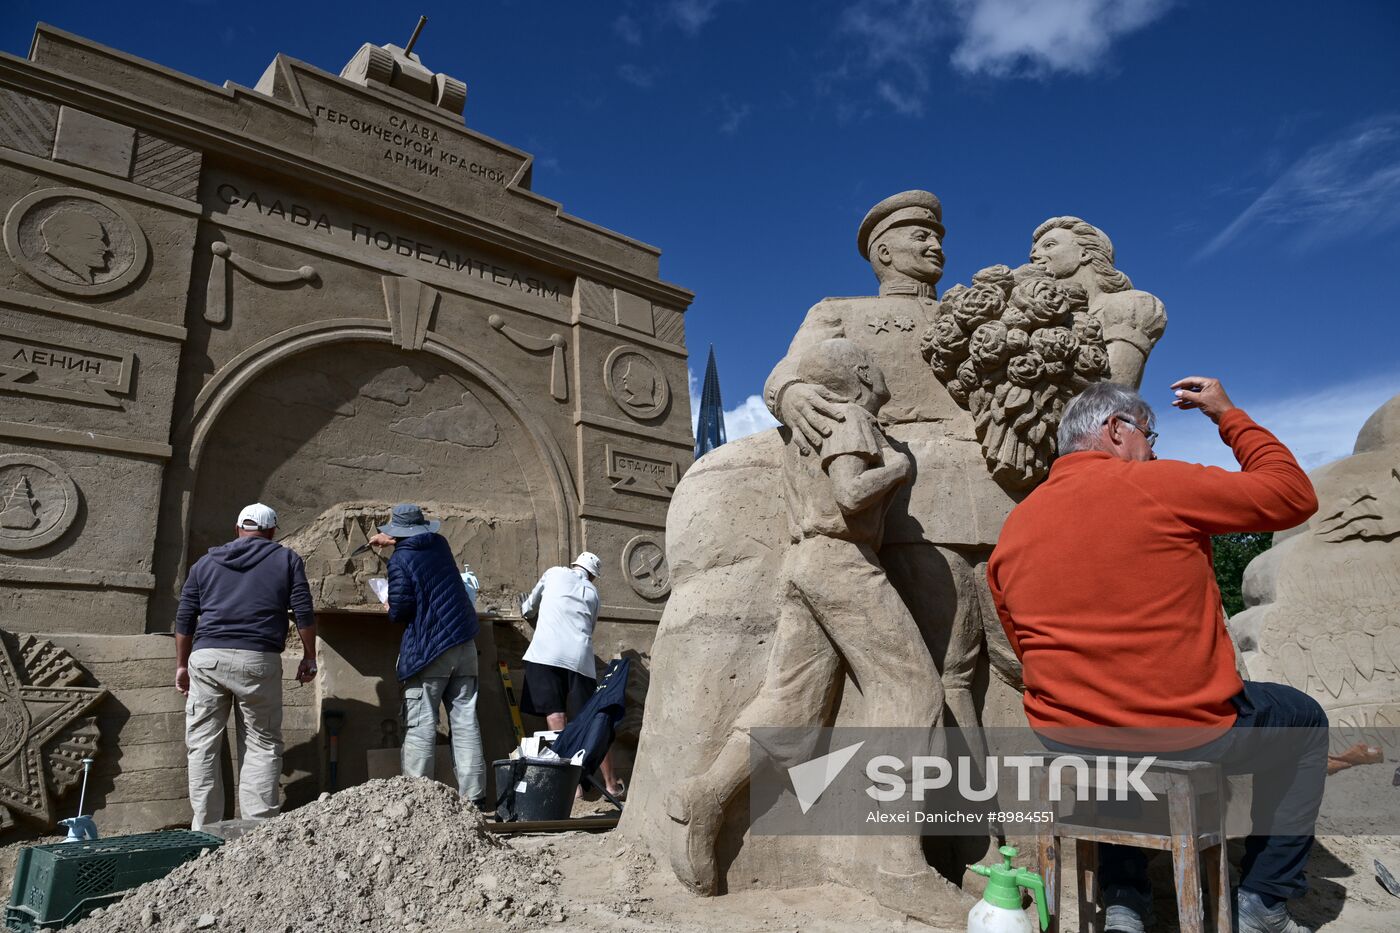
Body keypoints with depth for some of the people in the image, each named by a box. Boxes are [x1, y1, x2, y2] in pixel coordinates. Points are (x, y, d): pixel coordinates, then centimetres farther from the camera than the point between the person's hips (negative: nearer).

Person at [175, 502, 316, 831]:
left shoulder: (206, 562, 18)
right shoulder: (286, 559, 11)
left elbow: (184, 619, 15)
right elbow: (304, 613, 3)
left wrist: (182, 664, 23)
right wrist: (309, 657, 10)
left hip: (206, 658, 2)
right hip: (258, 659, -2)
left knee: (202, 746, 9)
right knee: (262, 745, 6)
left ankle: (205, 830, 10)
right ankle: (259, 828, 3)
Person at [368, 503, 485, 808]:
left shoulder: (400, 560, -8)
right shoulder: (440, 544, 11)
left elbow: (400, 610, -12)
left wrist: (390, 609, 10)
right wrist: (392, 542, 48)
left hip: (427, 652, -6)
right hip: (465, 646, 6)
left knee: (420, 726, 0)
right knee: (466, 723, 5)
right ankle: (473, 796, 7)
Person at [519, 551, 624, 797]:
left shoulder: (554, 573, 18)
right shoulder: (592, 592, 23)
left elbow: (529, 608, 27)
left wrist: (525, 609, 50)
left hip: (546, 652, -2)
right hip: (580, 656, 3)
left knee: (555, 714, -5)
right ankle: (611, 782, 13)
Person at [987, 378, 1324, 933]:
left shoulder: (1011, 531, 2)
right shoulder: (1161, 485, -13)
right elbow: (1294, 495, 1)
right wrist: (1228, 415, 12)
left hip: (1067, 741, 4)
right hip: (1188, 737, -4)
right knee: (1304, 719, 26)